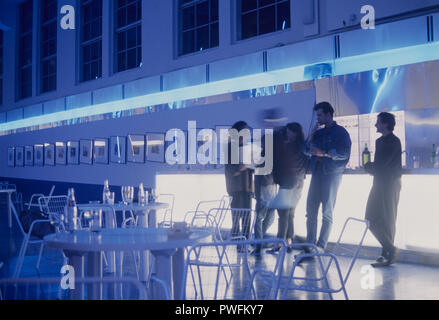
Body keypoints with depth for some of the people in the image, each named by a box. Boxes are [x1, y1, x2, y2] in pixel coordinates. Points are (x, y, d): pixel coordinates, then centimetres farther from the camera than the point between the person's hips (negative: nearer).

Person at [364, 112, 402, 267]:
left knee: (386, 219, -7)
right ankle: (388, 250, 12)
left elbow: (381, 164, -19)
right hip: (380, 183, 9)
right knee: (372, 218, 8)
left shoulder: (393, 141, -12)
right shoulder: (380, 141, 17)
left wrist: (368, 166, -2)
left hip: (389, 184, -9)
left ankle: (389, 251, 0)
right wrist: (371, 167, -3)